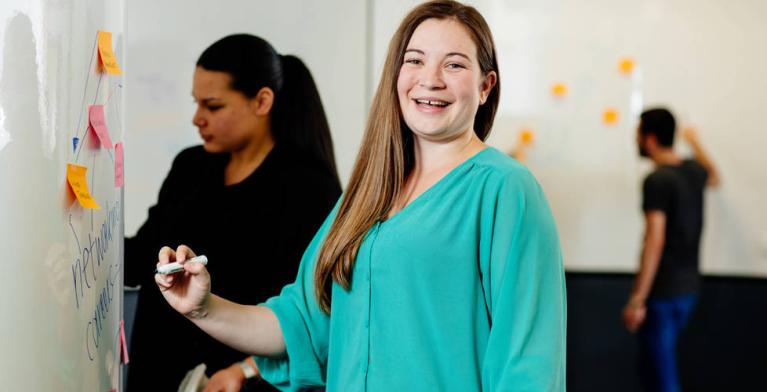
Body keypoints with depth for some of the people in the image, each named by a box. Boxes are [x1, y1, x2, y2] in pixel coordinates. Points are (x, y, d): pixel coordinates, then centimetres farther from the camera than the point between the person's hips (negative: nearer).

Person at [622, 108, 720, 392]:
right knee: (650, 367, 20)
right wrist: (696, 144, 50)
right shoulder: (694, 171, 7)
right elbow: (714, 178, 34)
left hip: (662, 292, -8)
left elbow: (654, 242, -21)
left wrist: (637, 300, -19)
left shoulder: (657, 180, -16)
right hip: (688, 286, 8)